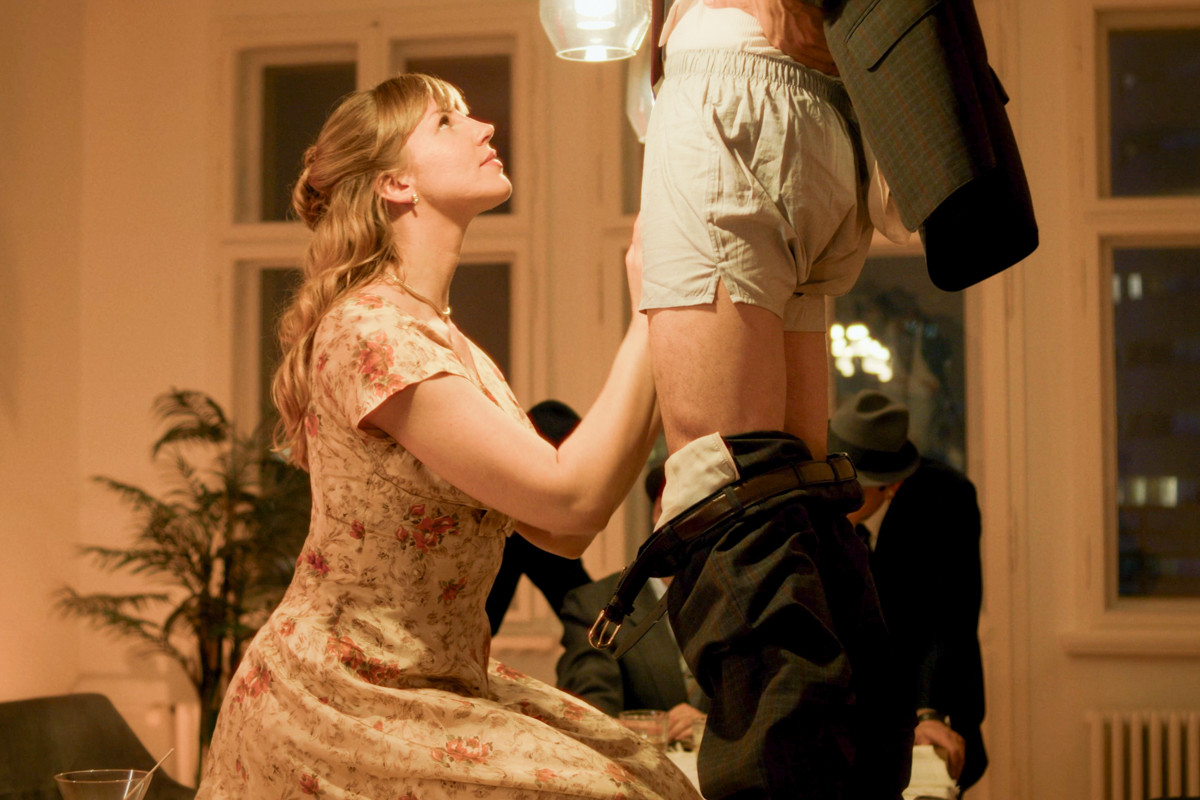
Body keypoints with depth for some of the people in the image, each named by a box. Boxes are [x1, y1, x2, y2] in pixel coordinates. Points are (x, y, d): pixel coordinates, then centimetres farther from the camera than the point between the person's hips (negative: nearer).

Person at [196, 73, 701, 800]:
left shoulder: (446, 340, 13)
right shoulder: (372, 331, -18)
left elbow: (561, 534, 4)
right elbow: (570, 499, -25)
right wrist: (653, 317, -17)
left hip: (438, 679, 9)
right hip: (343, 701, -9)